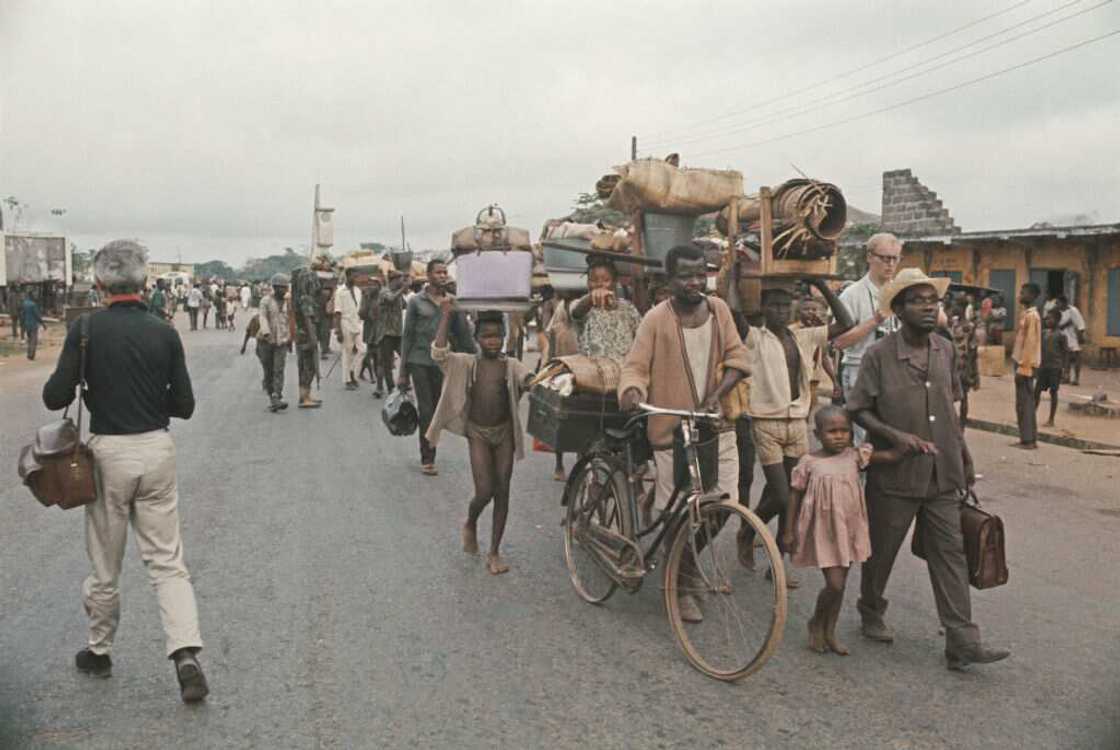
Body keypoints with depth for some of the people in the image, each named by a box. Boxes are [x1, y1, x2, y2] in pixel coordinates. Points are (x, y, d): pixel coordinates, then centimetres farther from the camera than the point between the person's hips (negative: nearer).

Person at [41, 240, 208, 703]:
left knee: (105, 564, 15)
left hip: (109, 451, -1)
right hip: (157, 449, 2)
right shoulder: (164, 334, -2)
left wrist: (93, 388, 12)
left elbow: (55, 398, -8)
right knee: (167, 560, 8)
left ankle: (99, 652, 33)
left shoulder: (86, 330, -9)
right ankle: (186, 656, -5)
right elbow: (184, 406, 1)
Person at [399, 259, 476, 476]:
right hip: (420, 362, -3)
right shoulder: (417, 302, 1)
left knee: (438, 411, 7)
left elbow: (464, 334, 9)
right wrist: (403, 372, 1)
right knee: (426, 410, -4)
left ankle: (430, 454, 18)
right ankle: (427, 459, 2)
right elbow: (407, 336, 3)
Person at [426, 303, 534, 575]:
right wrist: (446, 316, -19)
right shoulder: (466, 363, -2)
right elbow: (438, 353, -17)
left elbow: (528, 380, -16)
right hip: (478, 433, -2)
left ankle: (494, 552, 16)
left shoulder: (511, 365, 1)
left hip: (504, 432, 2)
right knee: (485, 490, -9)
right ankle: (470, 524, 27)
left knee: (502, 491, 4)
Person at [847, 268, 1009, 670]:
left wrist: (964, 455, 15)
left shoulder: (946, 351, 4)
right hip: (894, 475, -4)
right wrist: (895, 435, -22)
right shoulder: (878, 355, -11)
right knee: (881, 551, 12)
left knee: (950, 554, 4)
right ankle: (872, 614, 35)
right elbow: (858, 410, -7)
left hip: (942, 475, 4)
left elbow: (949, 407, 14)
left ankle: (962, 643, 8)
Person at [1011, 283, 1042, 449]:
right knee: (1023, 402, 11)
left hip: (1025, 364, -9)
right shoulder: (1026, 314, 15)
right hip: (1021, 362, 9)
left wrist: (1023, 366, -20)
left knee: (1025, 402, -6)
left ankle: (1029, 440, -3)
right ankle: (1027, 438, 15)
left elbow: (1030, 342, -19)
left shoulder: (1032, 316, -14)